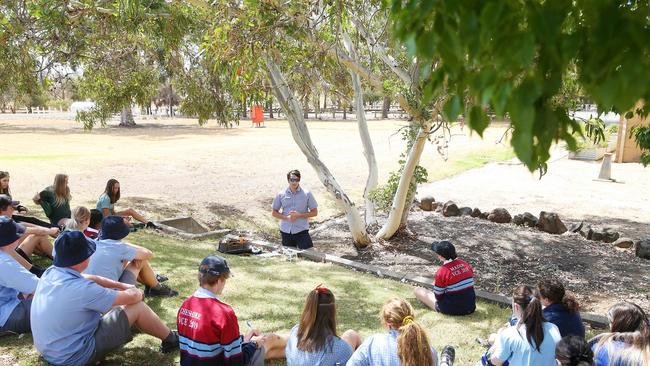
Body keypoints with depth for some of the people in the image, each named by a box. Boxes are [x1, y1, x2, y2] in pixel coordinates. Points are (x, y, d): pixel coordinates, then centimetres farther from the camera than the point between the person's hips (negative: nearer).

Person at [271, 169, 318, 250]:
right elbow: (274, 213, 9)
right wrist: (286, 217, -10)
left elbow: (314, 212, 0)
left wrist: (299, 215, -14)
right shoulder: (281, 195, 3)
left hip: (301, 231, -2)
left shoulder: (307, 194, -2)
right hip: (285, 231, 2)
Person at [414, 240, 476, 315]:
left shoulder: (442, 271, -22)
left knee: (418, 290, 5)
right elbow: (470, 284, 9)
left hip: (452, 310, -6)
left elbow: (438, 296, -14)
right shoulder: (465, 264, -4)